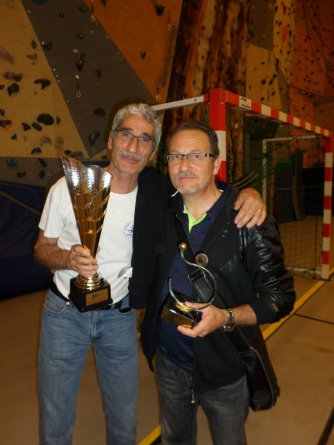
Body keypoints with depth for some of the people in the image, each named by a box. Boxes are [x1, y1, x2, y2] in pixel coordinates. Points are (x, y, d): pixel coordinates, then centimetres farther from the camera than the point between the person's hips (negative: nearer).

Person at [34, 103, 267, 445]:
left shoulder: (158, 193, -11)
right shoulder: (67, 187, -13)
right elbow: (42, 247, -2)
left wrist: (249, 193, -23)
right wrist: (67, 259, -25)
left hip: (120, 316, 1)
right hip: (64, 313, 0)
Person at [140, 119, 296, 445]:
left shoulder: (249, 222, -20)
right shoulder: (165, 213, -6)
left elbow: (281, 297, -14)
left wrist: (226, 318, -29)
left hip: (224, 369, -3)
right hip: (168, 359, 4)